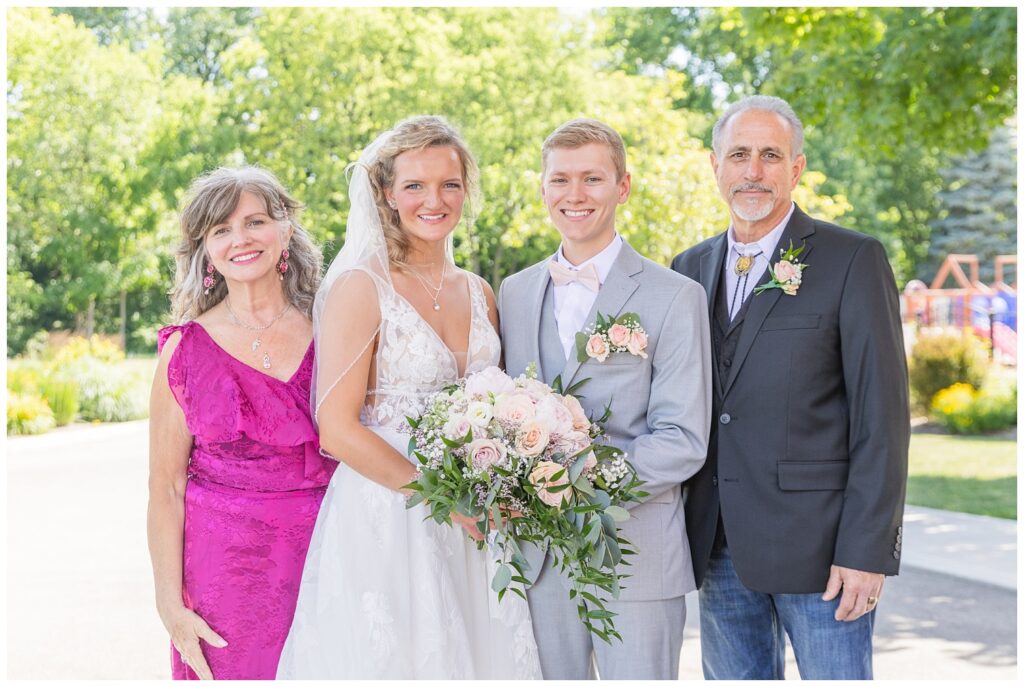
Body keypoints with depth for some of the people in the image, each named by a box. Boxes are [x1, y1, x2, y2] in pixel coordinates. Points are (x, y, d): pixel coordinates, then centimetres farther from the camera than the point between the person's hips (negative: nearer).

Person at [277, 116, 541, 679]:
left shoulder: (479, 293, 10)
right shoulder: (360, 288, -8)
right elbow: (337, 428, -14)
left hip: (470, 534, 6)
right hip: (384, 522, -6)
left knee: (480, 655, 11)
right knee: (392, 660, 2)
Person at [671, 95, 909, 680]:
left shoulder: (853, 261, -4)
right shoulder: (690, 269, 12)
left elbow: (881, 416, -8)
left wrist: (866, 549, -13)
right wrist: (679, 531, 8)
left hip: (817, 543, -5)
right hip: (719, 546, 5)